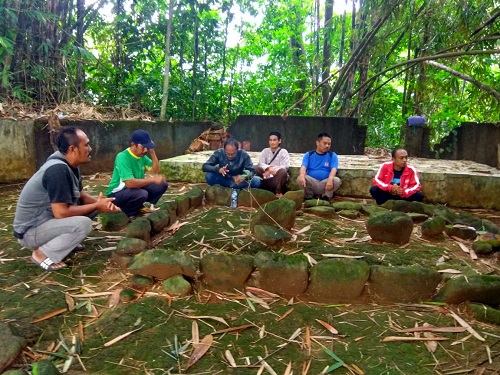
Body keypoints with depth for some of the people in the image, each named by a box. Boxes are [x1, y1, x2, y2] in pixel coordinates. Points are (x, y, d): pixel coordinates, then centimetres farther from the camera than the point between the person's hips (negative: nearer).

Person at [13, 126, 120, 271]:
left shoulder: (70, 164, -1)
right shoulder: (58, 169, -29)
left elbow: (79, 195, 8)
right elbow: (61, 213, -30)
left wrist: (100, 202, -12)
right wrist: (96, 206, -20)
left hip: (47, 219, 9)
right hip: (30, 231, -9)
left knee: (93, 205, 5)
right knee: (83, 224, -28)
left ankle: (63, 241, 12)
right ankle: (42, 253, -9)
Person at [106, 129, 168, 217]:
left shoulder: (142, 156, -1)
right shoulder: (123, 157, -26)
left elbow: (156, 170, 2)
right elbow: (129, 183, -34)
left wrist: (152, 152, -10)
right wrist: (152, 179, -30)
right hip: (117, 194, -8)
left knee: (162, 185, -4)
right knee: (141, 194, -37)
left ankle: (140, 207, 7)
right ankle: (123, 213, -9)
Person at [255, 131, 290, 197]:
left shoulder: (283, 152, 4)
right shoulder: (265, 151, 12)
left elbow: (285, 167, -9)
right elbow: (261, 164, -3)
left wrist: (270, 171, -19)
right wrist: (269, 168, -25)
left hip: (279, 178, -2)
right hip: (266, 179, 2)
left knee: (283, 171, -33)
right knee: (258, 169, -24)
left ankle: (278, 192, -18)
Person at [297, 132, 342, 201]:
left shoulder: (332, 155, 8)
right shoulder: (309, 155, 9)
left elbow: (333, 169, -9)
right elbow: (303, 167, -8)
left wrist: (330, 179, -33)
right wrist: (302, 176, -33)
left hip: (325, 184, 0)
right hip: (311, 183, 0)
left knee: (337, 180, -29)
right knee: (299, 179, -29)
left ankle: (326, 197, -3)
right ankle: (309, 196, -2)